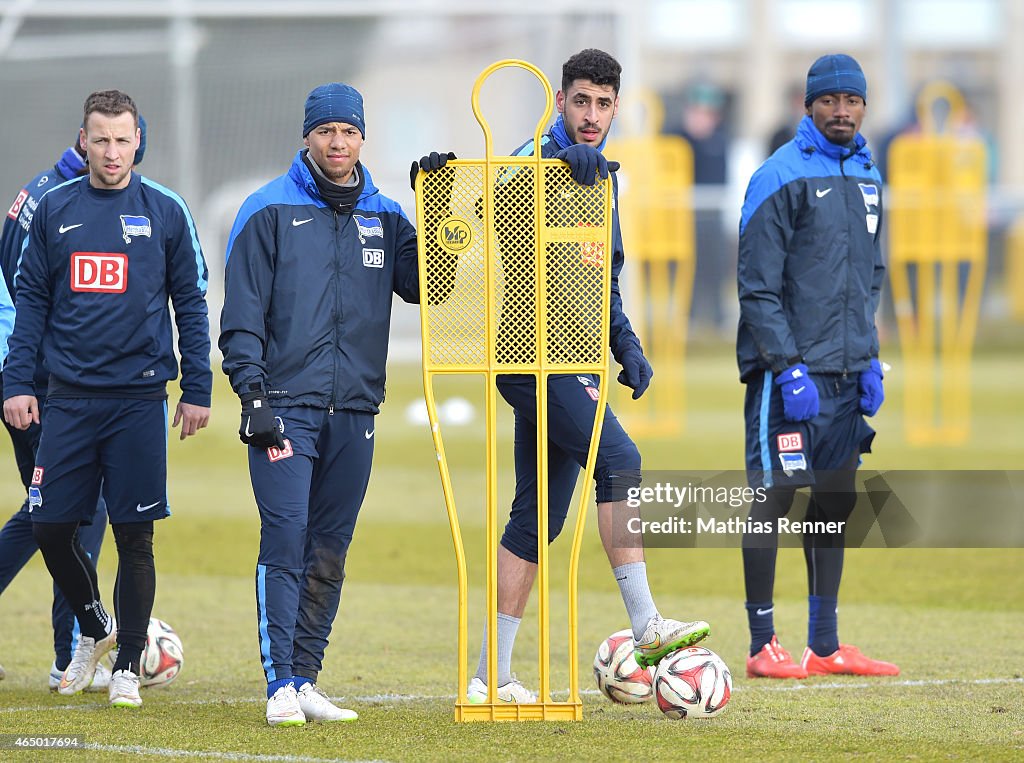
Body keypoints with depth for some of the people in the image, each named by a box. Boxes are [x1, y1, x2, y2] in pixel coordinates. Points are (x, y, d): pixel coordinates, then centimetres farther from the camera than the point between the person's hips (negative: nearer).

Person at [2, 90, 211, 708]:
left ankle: (128, 665, 10)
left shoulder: (166, 212, 2)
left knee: (135, 537, -1)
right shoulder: (56, 210, 6)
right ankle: (95, 630, 27)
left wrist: (197, 391, 2)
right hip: (70, 399, 2)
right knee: (52, 528, 2)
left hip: (139, 397, -2)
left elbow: (191, 305, 6)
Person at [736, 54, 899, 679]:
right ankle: (763, 645, 0)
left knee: (837, 499, 9)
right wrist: (789, 368, -18)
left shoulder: (867, 175, 13)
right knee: (773, 496, -5)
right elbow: (757, 287, -12)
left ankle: (825, 645, 15)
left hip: (847, 372, 7)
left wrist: (870, 360, 12)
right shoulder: (781, 177, -10)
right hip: (789, 370, -7)